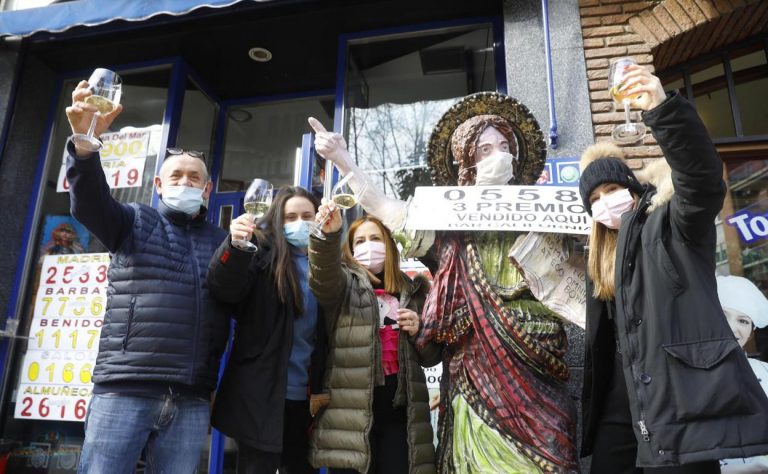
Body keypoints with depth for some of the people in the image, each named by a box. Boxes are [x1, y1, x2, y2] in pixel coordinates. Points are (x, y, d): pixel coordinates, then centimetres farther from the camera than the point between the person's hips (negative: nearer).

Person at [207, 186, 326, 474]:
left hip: (303, 396, 5)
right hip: (262, 394, -4)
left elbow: (327, 334, 10)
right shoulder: (263, 251, -2)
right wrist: (235, 246, -37)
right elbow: (224, 290, -19)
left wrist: (321, 390, 4)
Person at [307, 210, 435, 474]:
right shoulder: (346, 282, 6)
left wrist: (420, 332, -2)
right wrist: (329, 235, -38)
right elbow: (324, 277, -20)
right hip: (352, 409, -3)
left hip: (400, 409, 3)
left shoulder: (412, 290, 15)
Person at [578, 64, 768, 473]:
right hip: (624, 410, 7)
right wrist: (592, 410, 18)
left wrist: (662, 108, -35)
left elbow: (702, 175, -21)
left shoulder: (670, 224, 1)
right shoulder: (603, 260, 21)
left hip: (681, 405, -7)